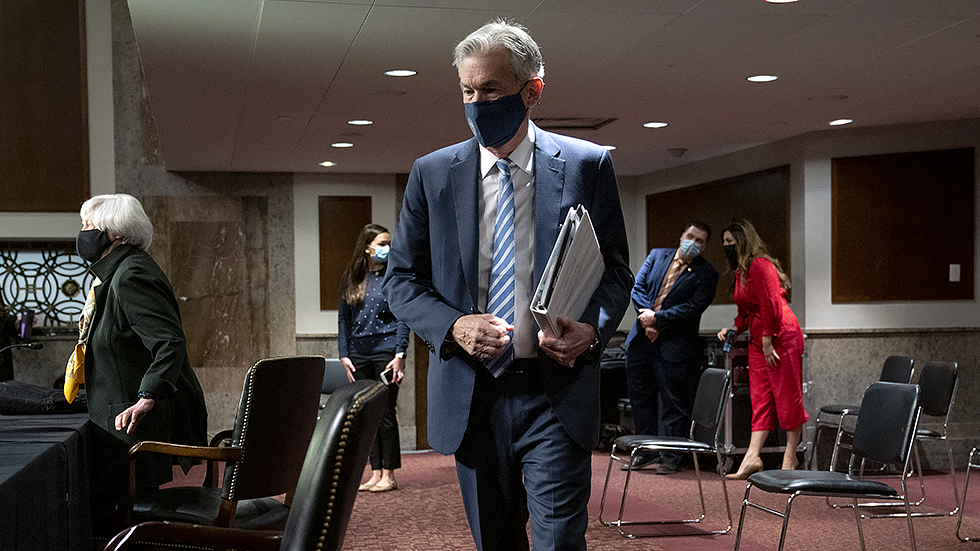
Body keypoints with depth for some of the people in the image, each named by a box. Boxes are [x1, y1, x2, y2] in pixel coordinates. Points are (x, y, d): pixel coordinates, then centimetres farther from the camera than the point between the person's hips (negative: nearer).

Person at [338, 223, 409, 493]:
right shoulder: (350, 278, 8)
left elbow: (402, 317, -4)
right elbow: (343, 318, 12)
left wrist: (400, 355, -12)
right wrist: (344, 354, 5)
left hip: (385, 351, -4)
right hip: (359, 354, 4)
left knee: (385, 413, -2)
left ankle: (388, 476, 5)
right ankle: (375, 473, 14)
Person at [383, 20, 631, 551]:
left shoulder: (587, 165, 1)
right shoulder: (431, 174, 4)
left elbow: (615, 269, 6)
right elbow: (401, 278, 6)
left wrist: (592, 328, -16)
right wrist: (452, 325, -14)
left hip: (557, 393, -2)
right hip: (471, 394, 3)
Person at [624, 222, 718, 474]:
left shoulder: (706, 274, -3)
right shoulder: (657, 256, 11)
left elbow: (693, 309, -13)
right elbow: (637, 287, 5)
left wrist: (657, 319, -17)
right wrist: (646, 317, -10)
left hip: (674, 347, -5)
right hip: (642, 340, 5)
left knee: (674, 402, 0)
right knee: (640, 397, 12)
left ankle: (671, 457, 10)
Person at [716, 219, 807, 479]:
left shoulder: (760, 265, -13)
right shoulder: (740, 271, 17)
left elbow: (771, 305, -18)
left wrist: (767, 340, -17)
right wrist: (735, 329, 9)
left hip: (781, 334, -10)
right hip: (758, 338, 10)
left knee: (787, 395, -1)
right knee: (760, 398, 4)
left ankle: (790, 457, 7)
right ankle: (752, 457, 0)